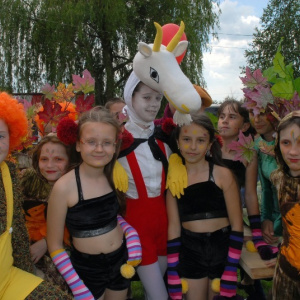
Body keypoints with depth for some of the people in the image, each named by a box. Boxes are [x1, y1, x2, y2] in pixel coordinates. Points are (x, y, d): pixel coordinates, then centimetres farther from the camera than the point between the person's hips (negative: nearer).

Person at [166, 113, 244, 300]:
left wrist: (230, 273, -9)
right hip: (190, 251, 2)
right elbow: (174, 226, -1)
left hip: (222, 248, -1)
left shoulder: (222, 175, -11)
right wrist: (173, 279, -1)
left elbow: (237, 224, -7)